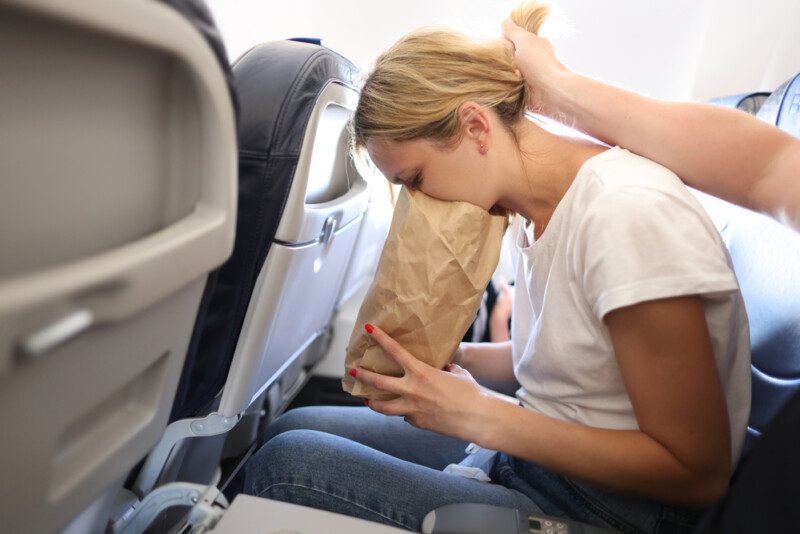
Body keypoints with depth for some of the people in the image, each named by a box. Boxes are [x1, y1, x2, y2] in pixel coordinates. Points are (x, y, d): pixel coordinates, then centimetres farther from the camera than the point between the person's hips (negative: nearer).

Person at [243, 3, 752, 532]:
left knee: (285, 465, -18)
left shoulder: (628, 212, -25)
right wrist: (453, 356, -1)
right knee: (291, 429, 4)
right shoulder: (530, 211, 1)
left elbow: (698, 473, -21)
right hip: (534, 453, 8)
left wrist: (478, 416, -22)